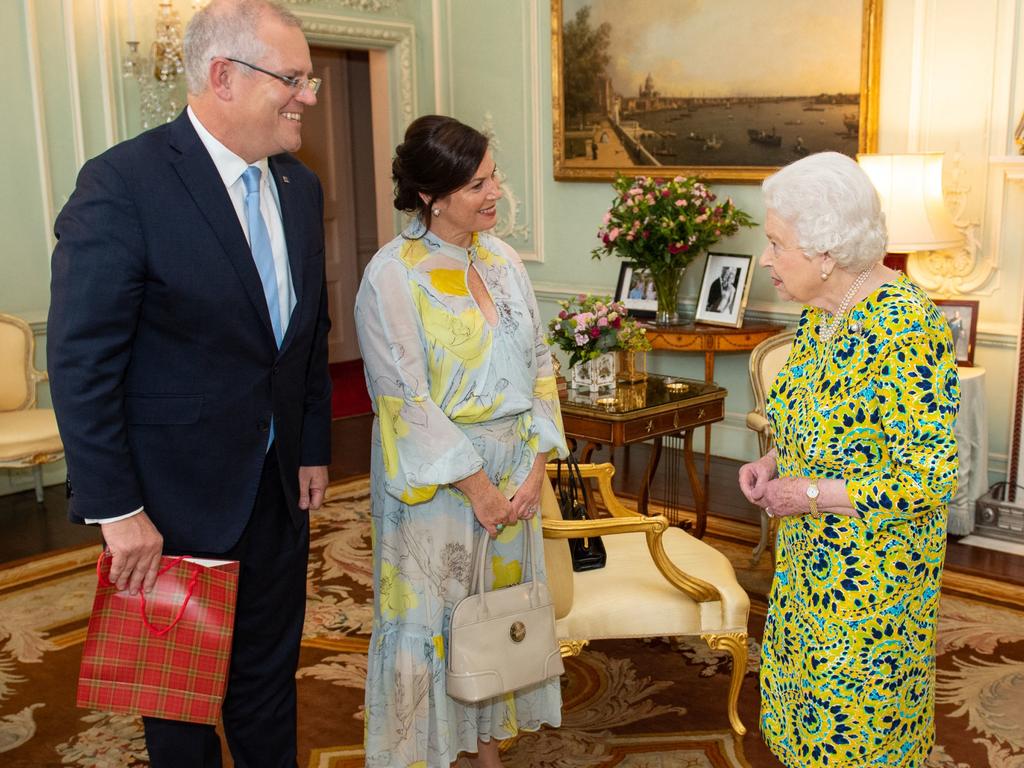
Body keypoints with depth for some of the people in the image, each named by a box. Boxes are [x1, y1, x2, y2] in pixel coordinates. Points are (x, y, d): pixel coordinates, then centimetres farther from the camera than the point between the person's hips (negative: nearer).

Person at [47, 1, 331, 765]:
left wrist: (314, 446, 10)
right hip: (174, 502, -5)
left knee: (269, 676, 21)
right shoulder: (122, 184, -19)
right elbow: (81, 363, -19)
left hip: (278, 490, 6)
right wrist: (116, 509, -18)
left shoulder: (300, 187, 3)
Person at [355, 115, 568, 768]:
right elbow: (407, 400, -16)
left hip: (514, 467, 6)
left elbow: (539, 363, 5)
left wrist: (536, 465, -3)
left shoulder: (501, 258, 3)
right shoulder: (392, 276, -14)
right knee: (431, 611, 6)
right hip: (436, 474, -6)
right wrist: (476, 485, -14)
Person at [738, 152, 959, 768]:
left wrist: (809, 494, -22)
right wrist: (773, 462, -1)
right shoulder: (821, 312, 2)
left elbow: (933, 478, -26)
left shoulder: (907, 328, -26)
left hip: (873, 576, -8)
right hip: (811, 560, 8)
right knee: (810, 713, 22)